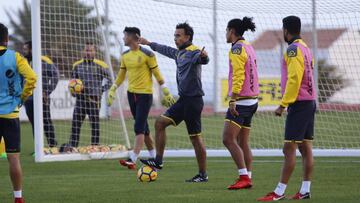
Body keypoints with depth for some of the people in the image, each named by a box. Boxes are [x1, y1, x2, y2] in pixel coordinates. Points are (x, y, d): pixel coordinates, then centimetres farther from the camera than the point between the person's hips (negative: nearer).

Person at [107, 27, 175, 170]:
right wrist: (112, 90, 17)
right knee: (143, 128, 12)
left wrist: (166, 93, -5)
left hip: (145, 94, -7)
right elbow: (121, 75, 20)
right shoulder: (125, 56, 9)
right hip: (131, 94, 7)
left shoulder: (147, 55, -10)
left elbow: (157, 74, -6)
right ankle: (154, 157, 22)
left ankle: (133, 160, -20)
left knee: (139, 128, -13)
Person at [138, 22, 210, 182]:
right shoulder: (178, 53, 17)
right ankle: (158, 161, 10)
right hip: (183, 99, 9)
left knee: (195, 137, -5)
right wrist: (148, 43, 50)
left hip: (193, 100, -9)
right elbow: (165, 50, 37)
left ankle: (203, 174, 1)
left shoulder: (193, 52, -12)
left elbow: (203, 60, -34)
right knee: (160, 122, 7)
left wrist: (203, 56, -58)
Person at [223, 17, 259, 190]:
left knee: (228, 139, -12)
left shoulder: (237, 48, -12)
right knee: (243, 142, 10)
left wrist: (233, 99, -24)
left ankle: (244, 177, -17)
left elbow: (238, 75, -21)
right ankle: (247, 178, 8)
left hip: (241, 100, -10)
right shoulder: (248, 47, 16)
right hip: (251, 101, 10)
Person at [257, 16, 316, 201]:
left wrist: (283, 104, -18)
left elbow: (294, 79, -20)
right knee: (305, 147, 8)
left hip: (299, 104, -10)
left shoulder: (294, 49, -13)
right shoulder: (305, 48, 16)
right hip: (309, 102, 10)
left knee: (289, 148, -10)